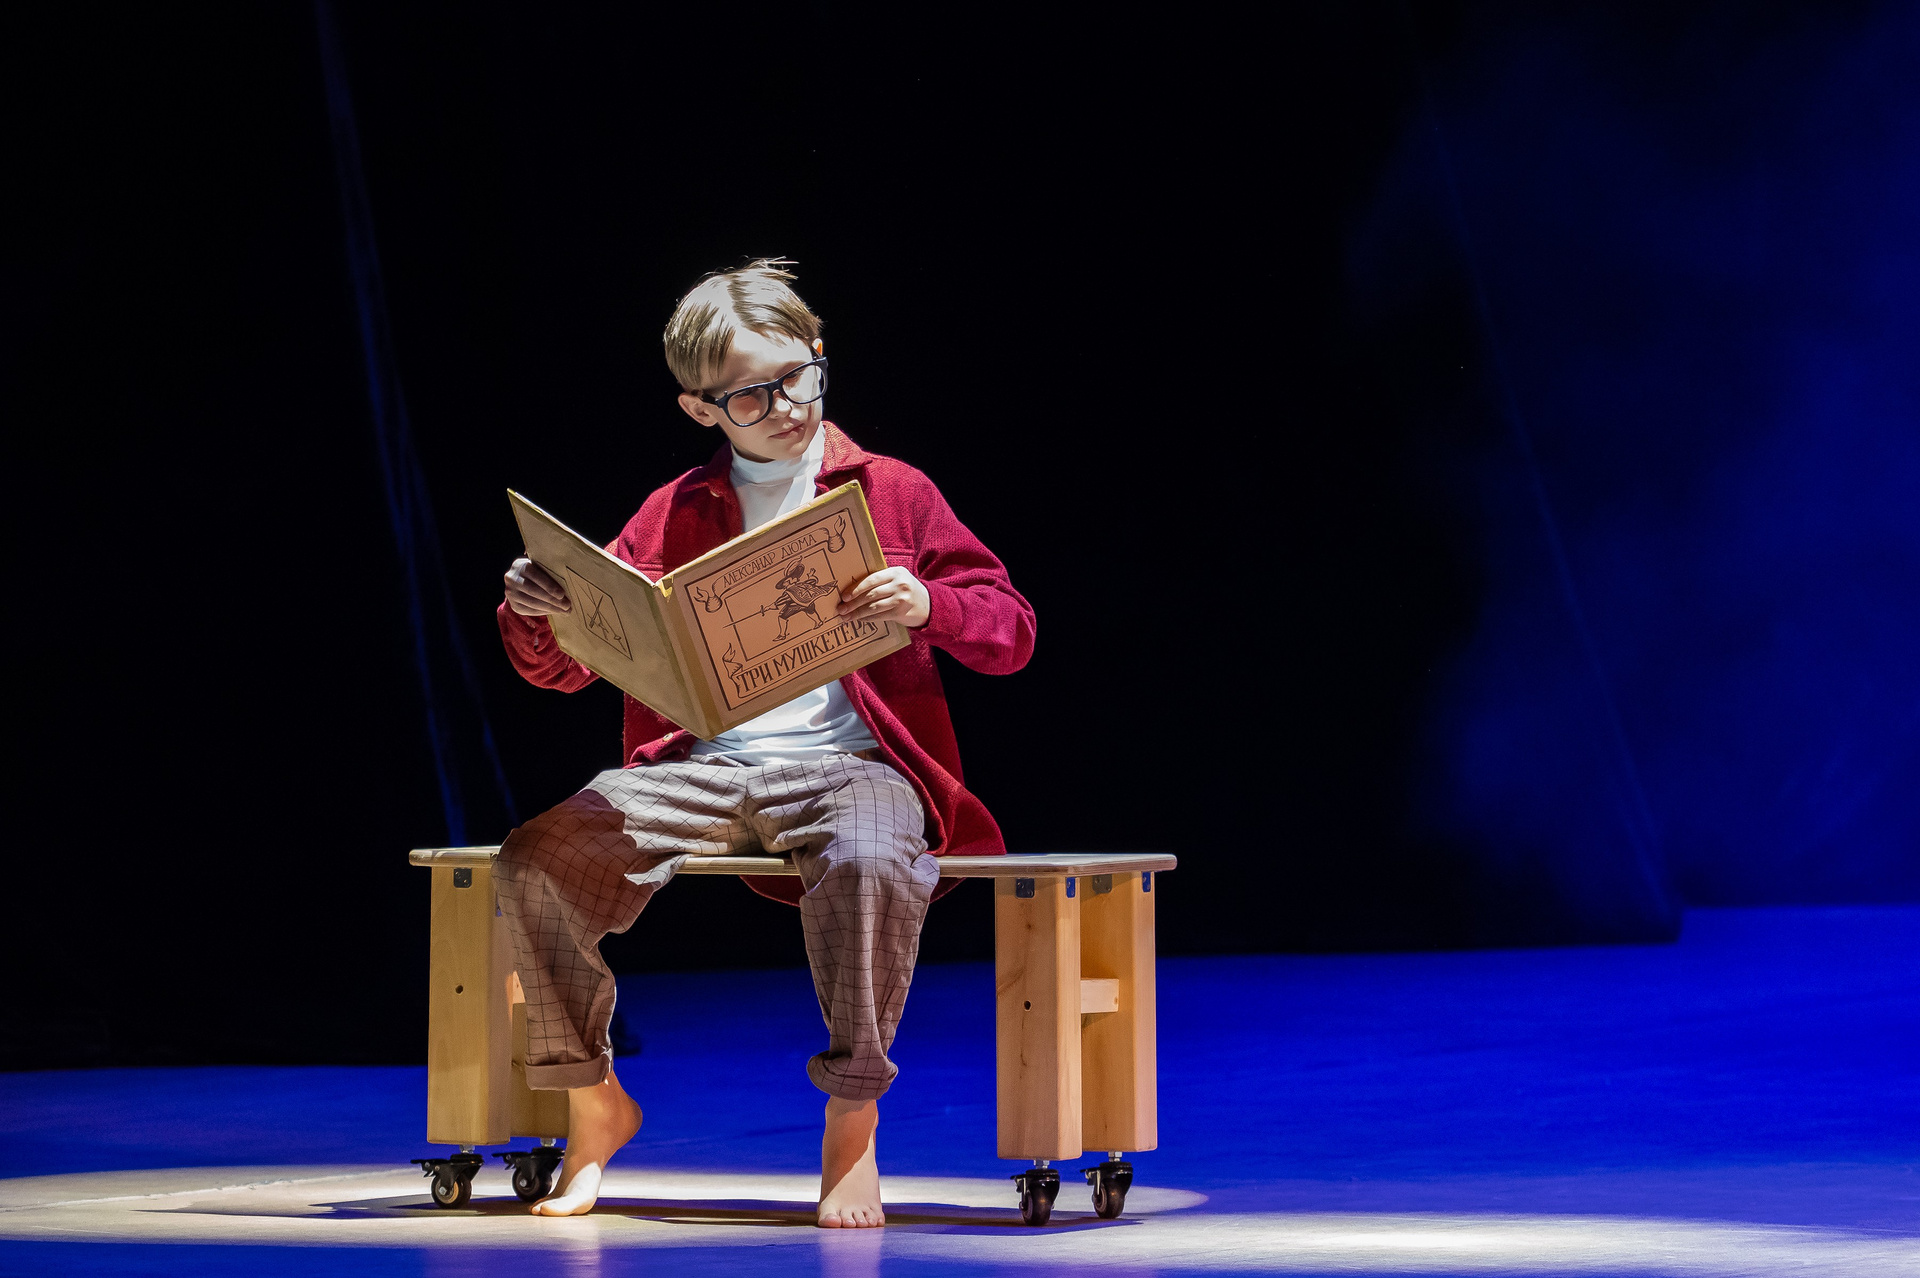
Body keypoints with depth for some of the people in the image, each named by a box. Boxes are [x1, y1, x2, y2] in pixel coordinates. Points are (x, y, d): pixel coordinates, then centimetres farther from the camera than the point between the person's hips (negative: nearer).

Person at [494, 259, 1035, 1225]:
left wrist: (926, 605, -14)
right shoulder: (675, 515, 17)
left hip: (846, 762, -3)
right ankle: (593, 1103, 0)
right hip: (700, 767, 3)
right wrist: (535, 615, -7)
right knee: (535, 863, -22)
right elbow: (565, 669, 17)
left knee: (867, 863, -40)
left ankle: (852, 1128, -22)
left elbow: (1013, 631, 7)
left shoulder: (894, 493, 11)